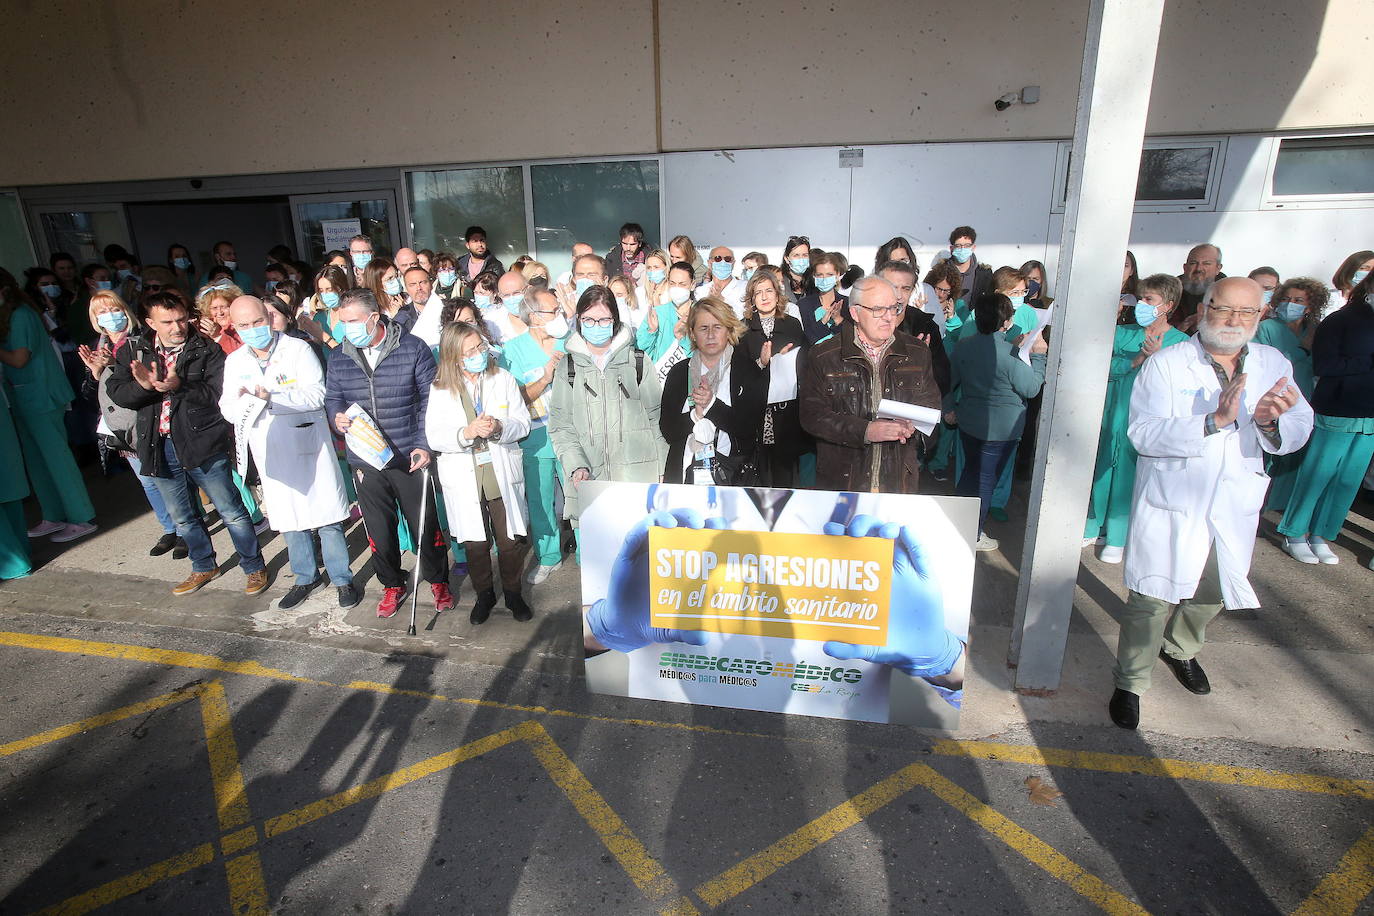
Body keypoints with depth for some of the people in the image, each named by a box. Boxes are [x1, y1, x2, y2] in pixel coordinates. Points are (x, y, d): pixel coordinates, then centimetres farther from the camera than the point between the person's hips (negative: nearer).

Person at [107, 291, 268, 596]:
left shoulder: (208, 350, -6)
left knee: (231, 512, 1)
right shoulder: (134, 352, 6)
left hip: (202, 443, -5)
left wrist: (179, 386, -26)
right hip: (159, 446, 5)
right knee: (182, 517, 18)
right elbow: (117, 393, -1)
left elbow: (219, 393, -15)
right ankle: (204, 567, 36)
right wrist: (145, 385, -20)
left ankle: (254, 567, 16)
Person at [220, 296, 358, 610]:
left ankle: (342, 579, 13)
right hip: (270, 451, 5)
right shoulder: (235, 361, 9)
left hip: (308, 444, -4)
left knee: (325, 514, 0)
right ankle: (305, 577, 31)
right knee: (289, 517, 14)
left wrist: (272, 396, -24)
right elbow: (228, 410, 4)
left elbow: (316, 394, -15)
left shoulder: (298, 349, -6)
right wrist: (249, 400, -17)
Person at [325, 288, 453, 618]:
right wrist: (337, 417, -10)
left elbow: (429, 399, -5)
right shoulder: (339, 358, 4)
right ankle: (392, 584, 36)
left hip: (410, 456, -3)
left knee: (424, 524, 7)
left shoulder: (412, 348, -7)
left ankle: (437, 580, 29)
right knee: (379, 529, 14)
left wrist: (424, 444, -11)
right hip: (365, 459, 3)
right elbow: (332, 398, 14)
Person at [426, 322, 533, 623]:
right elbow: (434, 436, -8)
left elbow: (522, 424, -1)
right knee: (475, 543, 11)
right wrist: (467, 433, -25)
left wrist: (499, 428, -22)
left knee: (510, 541, 7)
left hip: (502, 475, 0)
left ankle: (513, 593, 29)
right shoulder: (441, 389, -1)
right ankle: (484, 595, 32)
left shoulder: (503, 379, 0)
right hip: (464, 478, 0)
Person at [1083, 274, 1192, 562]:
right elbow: (1104, 366, -8)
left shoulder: (1180, 342, -3)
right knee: (1101, 470, 11)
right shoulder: (1122, 333, 4)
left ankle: (1116, 539, 18)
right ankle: (1093, 528, 27)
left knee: (1128, 477, 4)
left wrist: (1155, 358, -24)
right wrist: (1134, 361, -21)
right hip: (1111, 414, 3)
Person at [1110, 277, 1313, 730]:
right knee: (1153, 599, -3)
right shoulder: (1165, 364, -10)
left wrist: (1270, 422, -27)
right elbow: (1142, 433, -21)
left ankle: (1179, 649, 51)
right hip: (1171, 505, -5)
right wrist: (1214, 421, -31)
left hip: (1234, 509, 5)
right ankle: (1130, 683, 16)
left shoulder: (1274, 364, 3)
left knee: (1212, 593, 23)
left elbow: (1298, 432, -5)